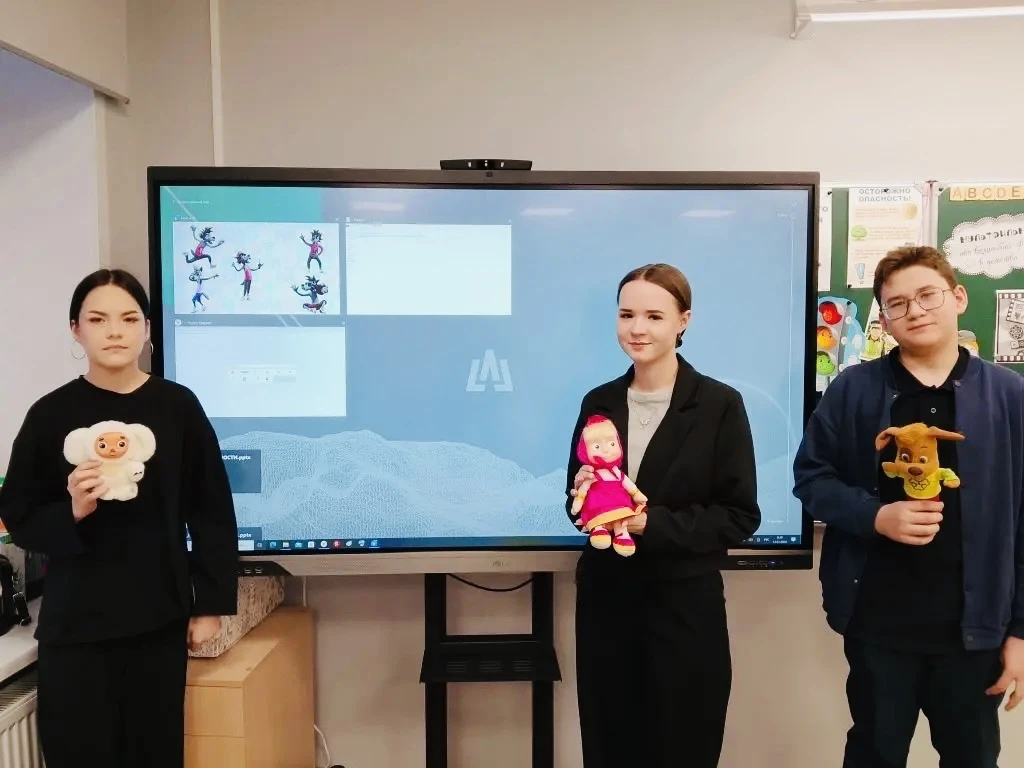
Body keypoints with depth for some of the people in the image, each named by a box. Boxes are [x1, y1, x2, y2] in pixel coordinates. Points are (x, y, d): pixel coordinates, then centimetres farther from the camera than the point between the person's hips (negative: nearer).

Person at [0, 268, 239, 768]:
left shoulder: (178, 406, -2)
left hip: (159, 617, 0)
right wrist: (71, 512, -17)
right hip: (74, 623, 0)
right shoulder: (51, 413, -2)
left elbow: (212, 511, 0)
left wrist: (210, 604, -1)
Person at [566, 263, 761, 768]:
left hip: (685, 605, -3)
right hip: (604, 600, 4)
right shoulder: (599, 402, 5)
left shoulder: (720, 404, -8)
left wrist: (652, 523, -19)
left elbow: (740, 515, -9)